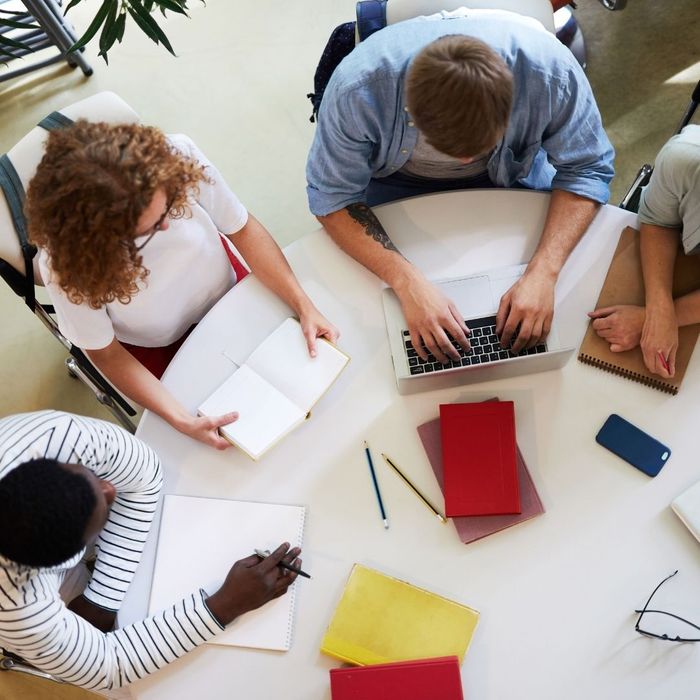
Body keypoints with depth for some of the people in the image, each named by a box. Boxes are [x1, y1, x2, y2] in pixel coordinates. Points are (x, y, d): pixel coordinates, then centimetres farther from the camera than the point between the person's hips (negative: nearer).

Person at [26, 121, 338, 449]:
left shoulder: (177, 156, -33)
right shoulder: (66, 263, -36)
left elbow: (243, 228, -17)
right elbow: (105, 352, -20)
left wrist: (304, 307, -24)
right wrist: (181, 420, -30)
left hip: (227, 290, 3)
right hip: (158, 346, -2)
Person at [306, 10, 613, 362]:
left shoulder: (550, 69, -35)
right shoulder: (358, 86, -39)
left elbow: (586, 169, -22)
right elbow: (332, 196, -28)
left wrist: (543, 272, -38)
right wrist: (407, 281, -42)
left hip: (513, 171, 2)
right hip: (398, 177, -1)